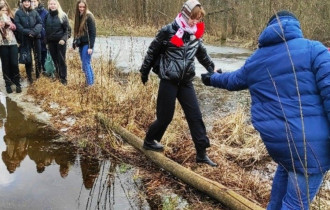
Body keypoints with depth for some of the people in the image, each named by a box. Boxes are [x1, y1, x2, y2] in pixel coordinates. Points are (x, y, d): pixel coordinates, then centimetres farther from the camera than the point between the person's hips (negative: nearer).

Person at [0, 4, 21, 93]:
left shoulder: (9, 18, 13)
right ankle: (8, 84, 12)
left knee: (14, 63, -2)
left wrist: (8, 22, -15)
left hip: (13, 43, 2)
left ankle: (17, 83, 9)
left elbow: (14, 27, -1)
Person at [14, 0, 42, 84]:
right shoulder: (18, 13, 1)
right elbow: (17, 25, -6)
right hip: (25, 38, -2)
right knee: (28, 59, -1)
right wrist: (27, 32, -16)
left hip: (36, 37, 2)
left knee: (38, 57, 6)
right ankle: (29, 77, 13)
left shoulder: (34, 12, 5)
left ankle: (38, 75, 21)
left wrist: (34, 32, -15)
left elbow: (40, 23, 0)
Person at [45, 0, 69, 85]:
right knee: (55, 60, 9)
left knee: (61, 60, -1)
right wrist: (46, 41, 9)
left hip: (60, 41, -4)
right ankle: (58, 76, 19)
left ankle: (63, 78, 6)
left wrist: (63, 39, -18)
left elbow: (67, 29, -6)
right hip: (51, 42, 4)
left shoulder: (62, 15, -5)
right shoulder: (47, 16, 7)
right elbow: (46, 29, 13)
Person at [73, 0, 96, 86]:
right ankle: (91, 81, 20)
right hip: (81, 44, 7)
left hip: (87, 44, -7)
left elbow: (93, 33, -13)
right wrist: (75, 42, 11)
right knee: (85, 64, 11)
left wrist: (91, 47, -18)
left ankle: (90, 84, -4)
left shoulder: (89, 16, -10)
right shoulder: (78, 16, 12)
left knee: (86, 64, -9)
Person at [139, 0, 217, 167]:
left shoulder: (196, 35, 6)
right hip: (169, 80, -5)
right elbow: (152, 51, -1)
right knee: (165, 116, 2)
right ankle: (149, 141, 28)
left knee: (195, 116, 1)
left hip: (186, 82, 5)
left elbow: (203, 55, 21)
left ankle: (202, 153, 8)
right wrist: (144, 72, 6)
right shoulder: (168, 31, -10)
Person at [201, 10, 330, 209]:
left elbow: (232, 80, 31)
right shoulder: (313, 49, -5)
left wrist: (212, 78, 52)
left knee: (286, 168, 36)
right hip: (310, 141, -5)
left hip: (274, 138, 6)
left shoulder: (253, 61, 12)